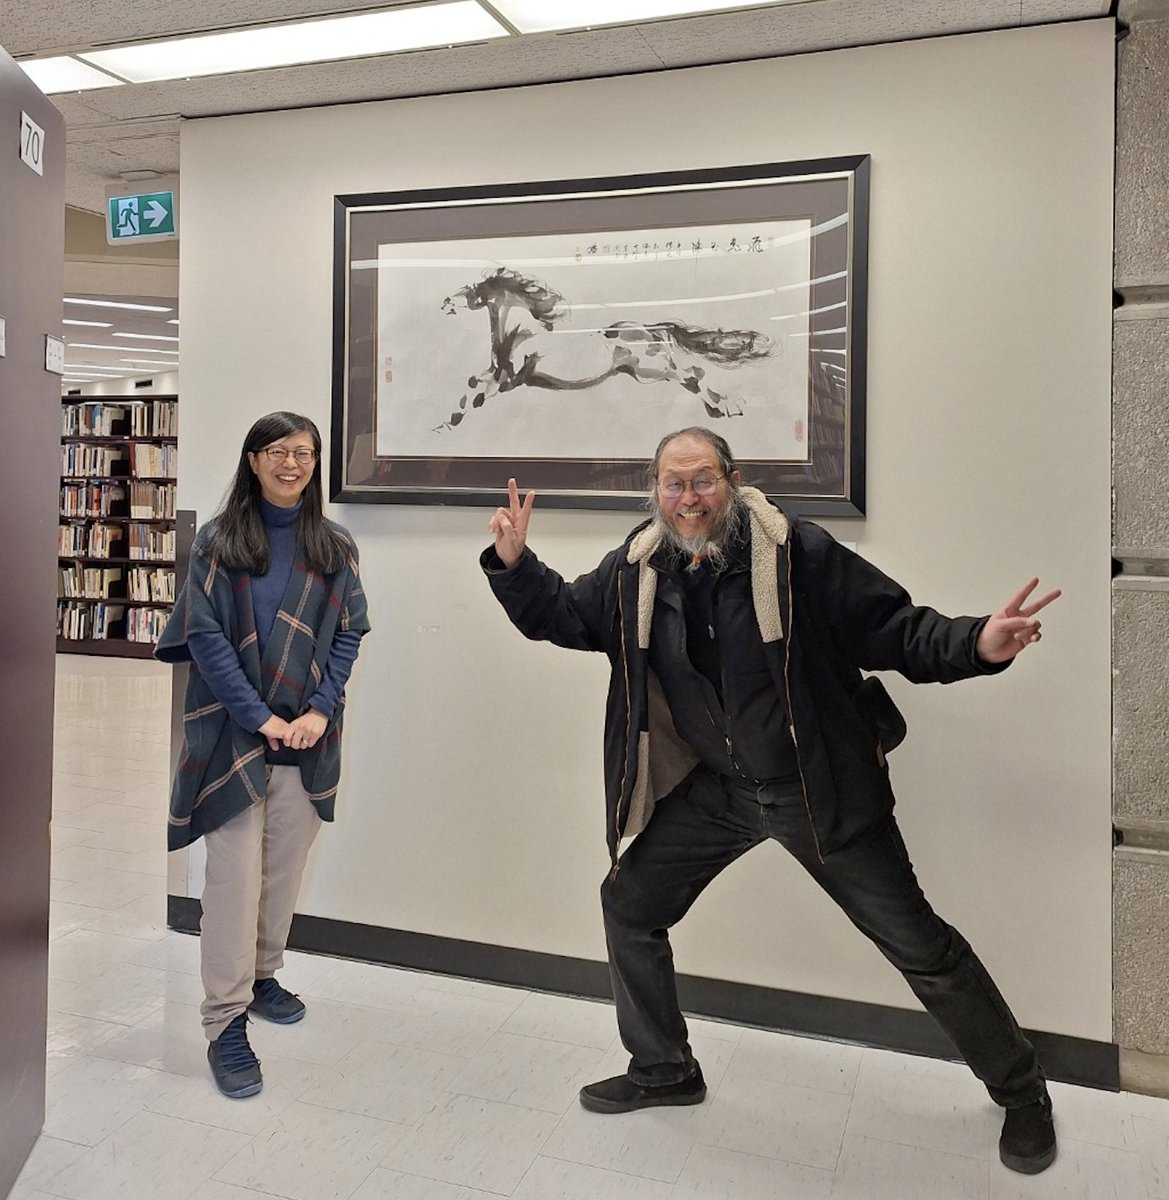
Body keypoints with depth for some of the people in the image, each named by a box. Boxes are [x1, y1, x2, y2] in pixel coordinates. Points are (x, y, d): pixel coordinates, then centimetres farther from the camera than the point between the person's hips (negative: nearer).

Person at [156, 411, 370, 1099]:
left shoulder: (335, 546, 7)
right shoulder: (218, 540, -1)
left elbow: (350, 633, 3)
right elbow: (204, 635, -7)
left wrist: (319, 711, -10)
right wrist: (261, 718, -14)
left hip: (307, 734, 3)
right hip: (235, 731, -3)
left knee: (286, 864, 13)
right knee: (235, 874, -4)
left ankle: (262, 974, 34)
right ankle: (226, 1022, 4)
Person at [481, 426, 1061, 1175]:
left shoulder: (800, 554, -19)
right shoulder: (636, 571, -5)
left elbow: (894, 627, -15)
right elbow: (563, 614, 8)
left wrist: (974, 645, -33)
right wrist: (514, 564, -8)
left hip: (819, 787, -4)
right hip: (714, 789, 5)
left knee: (916, 941, 4)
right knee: (628, 904, 10)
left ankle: (1022, 1091, 30)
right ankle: (663, 1071, 33)